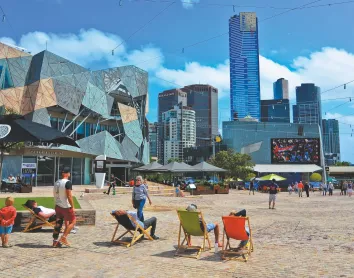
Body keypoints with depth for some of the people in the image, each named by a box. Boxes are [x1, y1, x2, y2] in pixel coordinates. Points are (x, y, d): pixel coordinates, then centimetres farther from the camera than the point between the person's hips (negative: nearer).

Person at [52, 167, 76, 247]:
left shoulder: (56, 183, 9)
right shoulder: (67, 182, -16)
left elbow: (55, 194, 17)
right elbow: (69, 196, -20)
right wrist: (73, 207, -15)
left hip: (58, 206, 8)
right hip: (66, 207, -8)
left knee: (58, 223, 14)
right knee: (73, 221, 7)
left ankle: (55, 241, 15)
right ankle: (63, 237, 0)